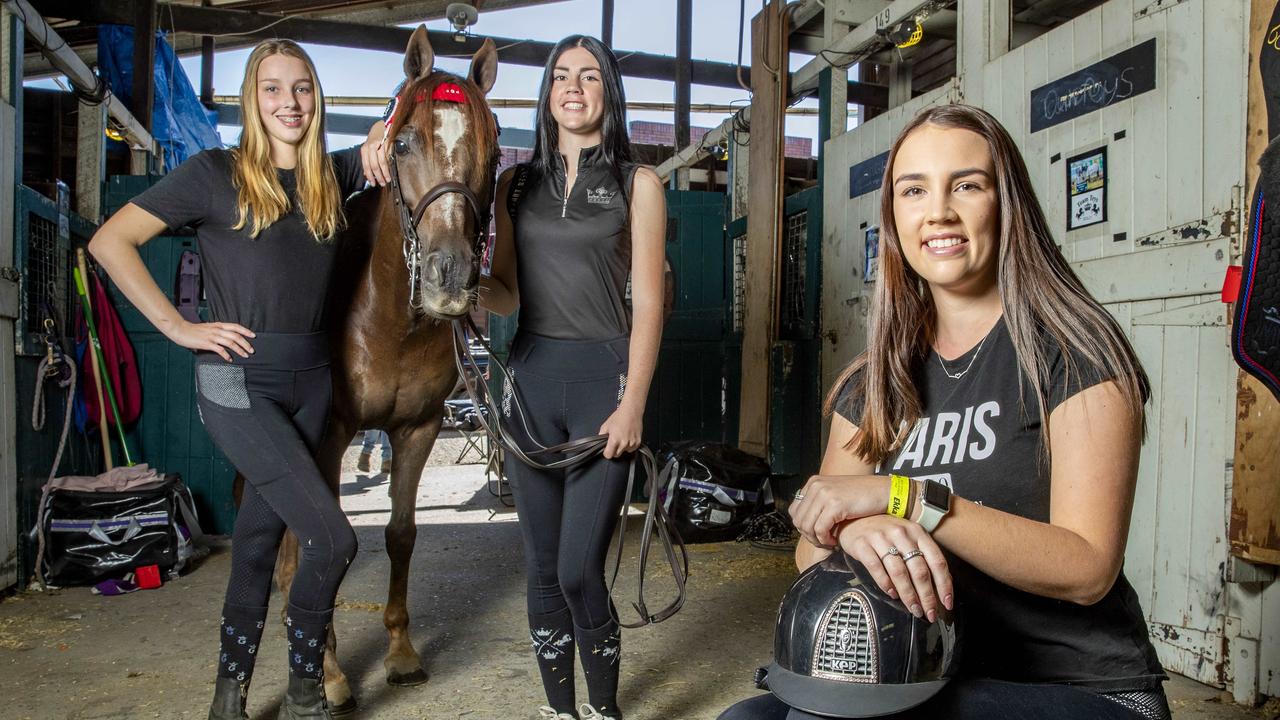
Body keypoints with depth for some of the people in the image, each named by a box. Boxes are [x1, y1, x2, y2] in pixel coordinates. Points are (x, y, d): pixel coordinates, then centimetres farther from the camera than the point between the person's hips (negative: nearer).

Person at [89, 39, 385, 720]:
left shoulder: (331, 176, 9)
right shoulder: (215, 173, -4)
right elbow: (110, 242, -4)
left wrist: (390, 129, -4)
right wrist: (178, 327, -9)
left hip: (310, 378, 5)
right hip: (238, 380, -5)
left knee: (260, 533, 15)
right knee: (332, 537, -11)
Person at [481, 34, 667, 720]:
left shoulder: (637, 184, 3)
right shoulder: (518, 182, 11)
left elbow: (648, 302, -2)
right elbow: (506, 293, 10)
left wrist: (632, 405, -10)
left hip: (602, 378, -3)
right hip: (531, 376, 3)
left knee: (579, 570, -6)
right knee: (543, 567, 10)